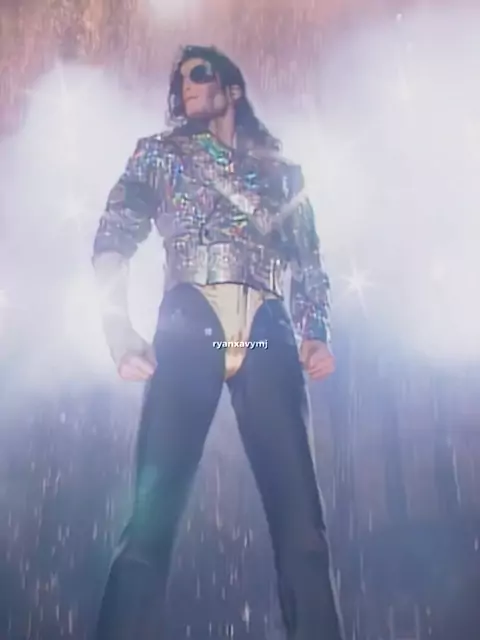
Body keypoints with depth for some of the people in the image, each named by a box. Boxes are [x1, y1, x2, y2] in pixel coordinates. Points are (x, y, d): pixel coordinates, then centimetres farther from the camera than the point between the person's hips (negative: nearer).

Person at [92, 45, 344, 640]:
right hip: (189, 330, -1)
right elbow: (112, 242, 9)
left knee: (299, 515, -5)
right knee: (153, 508, -11)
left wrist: (317, 335, 3)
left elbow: (310, 262, 21)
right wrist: (121, 331, -6)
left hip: (270, 337, 1)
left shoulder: (282, 170, 25)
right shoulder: (158, 153, 21)